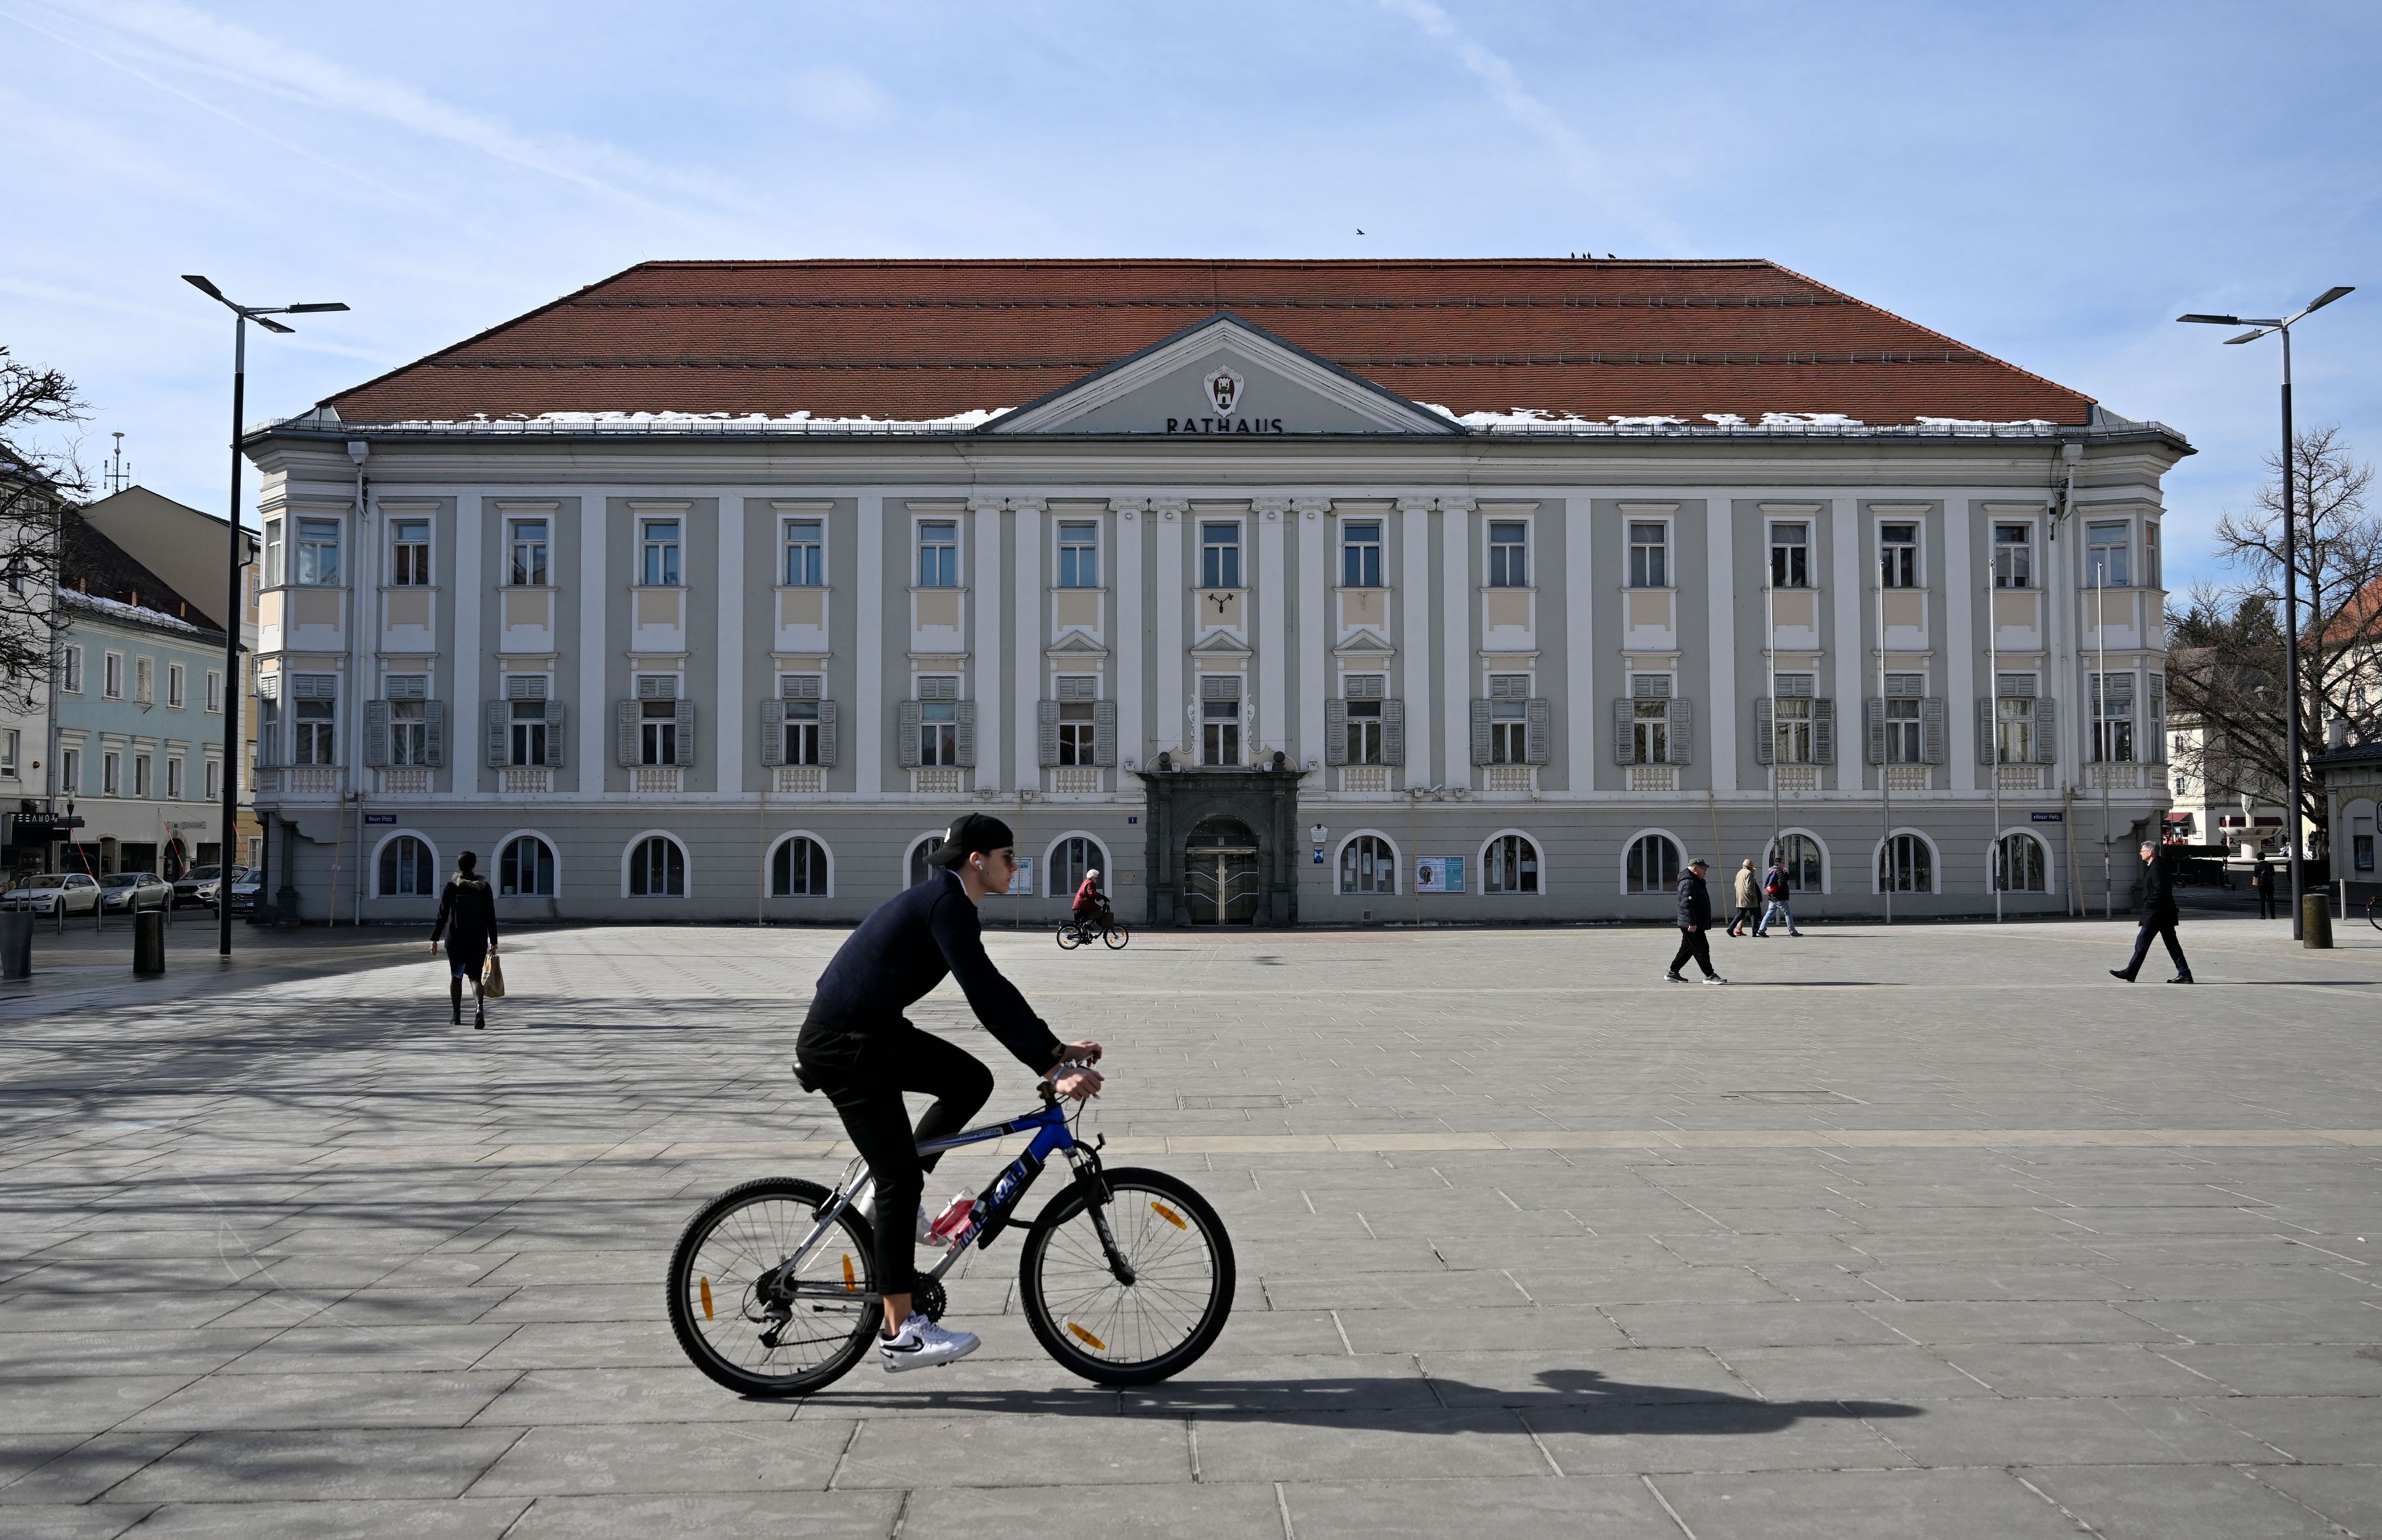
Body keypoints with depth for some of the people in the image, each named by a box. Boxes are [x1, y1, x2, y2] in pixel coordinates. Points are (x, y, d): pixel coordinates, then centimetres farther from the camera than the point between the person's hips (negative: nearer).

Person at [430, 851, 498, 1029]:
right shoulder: (484, 887, -2)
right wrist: (493, 941, 6)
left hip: (455, 940, 0)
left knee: (456, 976, 16)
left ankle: (457, 1015, 22)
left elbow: (442, 915, -6)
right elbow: (491, 917, 0)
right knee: (475, 976, 3)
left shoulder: (451, 887, -5)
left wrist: (434, 939, -2)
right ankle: (479, 1008, -23)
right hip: (478, 940, 0)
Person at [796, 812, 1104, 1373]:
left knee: (972, 1080, 10)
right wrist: (1051, 1068, -24)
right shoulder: (945, 903, -18)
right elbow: (987, 999, -24)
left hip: (874, 1033, 10)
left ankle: (894, 1199, 15)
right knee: (901, 1180, -7)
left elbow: (992, 990, 18)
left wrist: (1056, 1047, 14)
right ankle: (899, 1334, -2)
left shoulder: (946, 902, 14)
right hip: (842, 1046, -10)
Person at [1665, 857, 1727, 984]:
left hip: (1694, 924, 11)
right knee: (1702, 949, -7)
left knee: (1687, 948, 15)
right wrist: (1692, 923, -27)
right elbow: (1687, 905, -25)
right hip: (1692, 925, -11)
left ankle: (1673, 973, 21)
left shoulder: (1696, 881, 18)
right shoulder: (1689, 883, -18)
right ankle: (1709, 976, -4)